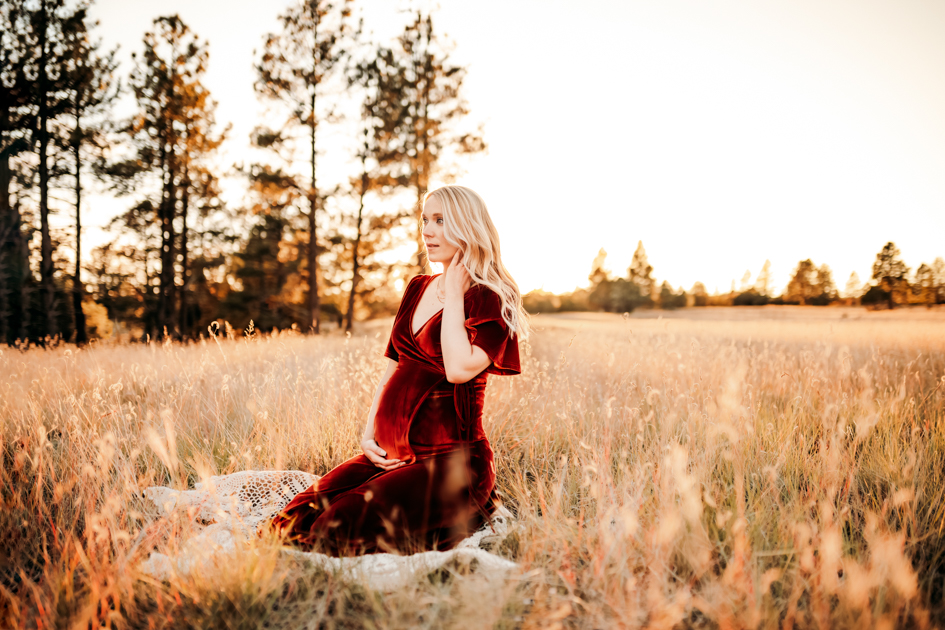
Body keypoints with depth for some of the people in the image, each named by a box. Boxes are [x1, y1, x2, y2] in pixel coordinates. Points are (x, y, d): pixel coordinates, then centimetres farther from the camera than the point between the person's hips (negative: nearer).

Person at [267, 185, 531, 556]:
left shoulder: (490, 302, -4)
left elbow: (459, 368, -23)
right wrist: (369, 434, 5)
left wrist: (454, 291, -11)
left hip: (451, 460, -6)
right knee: (293, 523, -14)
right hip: (391, 455, 6)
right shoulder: (418, 288, 17)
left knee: (340, 533, -24)